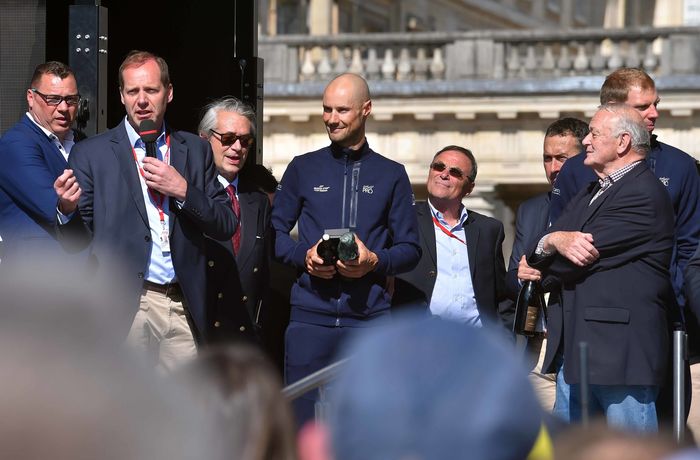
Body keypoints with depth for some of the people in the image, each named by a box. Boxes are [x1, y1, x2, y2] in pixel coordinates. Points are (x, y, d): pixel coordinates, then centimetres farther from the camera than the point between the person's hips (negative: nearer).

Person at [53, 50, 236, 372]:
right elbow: (78, 239, 4)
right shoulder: (91, 153, 5)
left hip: (183, 308, 3)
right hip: (124, 308, -3)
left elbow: (226, 226, 10)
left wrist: (183, 191, -6)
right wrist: (68, 209, -18)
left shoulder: (195, 150, 13)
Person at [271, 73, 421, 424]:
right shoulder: (303, 169, 13)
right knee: (301, 418, -4)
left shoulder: (391, 175, 12)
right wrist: (305, 256, -9)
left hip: (371, 315, 0)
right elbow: (275, 231, 11)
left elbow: (410, 249, 10)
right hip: (311, 314, 0)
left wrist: (375, 261, -10)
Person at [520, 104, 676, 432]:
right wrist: (554, 242, -14)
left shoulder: (644, 195, -12)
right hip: (576, 351, 10)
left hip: (624, 352, -10)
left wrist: (538, 260, 3)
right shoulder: (590, 193, 22)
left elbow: (578, 259, -15)